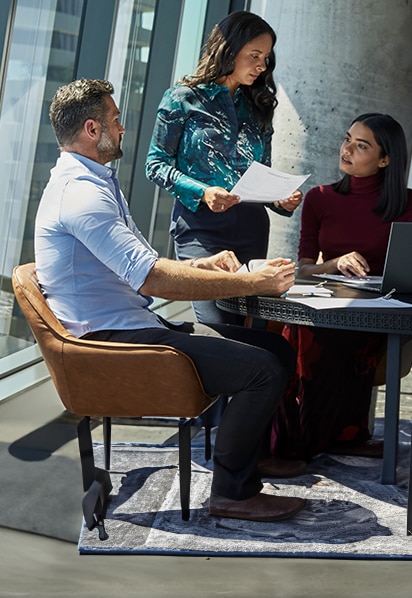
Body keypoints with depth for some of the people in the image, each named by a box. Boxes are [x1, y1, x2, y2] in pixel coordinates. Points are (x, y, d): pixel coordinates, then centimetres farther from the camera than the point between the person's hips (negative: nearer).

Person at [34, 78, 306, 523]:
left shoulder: (96, 182, 19)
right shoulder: (81, 193, -18)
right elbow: (151, 278, -26)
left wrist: (199, 265, 5)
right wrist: (255, 282, -21)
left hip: (137, 325, 11)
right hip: (112, 340, -11)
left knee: (276, 348, 8)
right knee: (263, 369, -20)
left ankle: (248, 456, 23)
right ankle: (231, 494, -5)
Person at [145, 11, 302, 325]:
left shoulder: (258, 108, 16)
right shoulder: (184, 99, 2)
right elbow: (157, 164, 0)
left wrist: (282, 201, -3)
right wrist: (202, 193, -15)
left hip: (252, 229, 5)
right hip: (200, 226, -5)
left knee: (246, 323, 2)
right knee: (218, 326, -15)